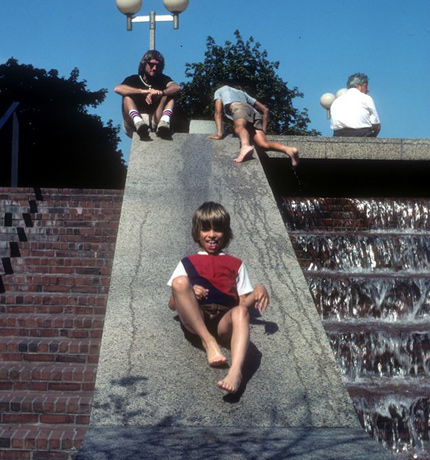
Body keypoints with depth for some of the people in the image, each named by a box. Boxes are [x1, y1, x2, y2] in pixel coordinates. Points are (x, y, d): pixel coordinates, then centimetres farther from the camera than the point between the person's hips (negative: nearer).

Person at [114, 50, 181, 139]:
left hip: (155, 121, 1)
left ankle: (164, 122, -40)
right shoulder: (134, 79, 8)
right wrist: (143, 91, -26)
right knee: (127, 96, -19)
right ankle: (138, 123, -46)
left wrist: (160, 93, -30)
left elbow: (177, 88, -9)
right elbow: (117, 89, -15)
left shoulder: (163, 80, 14)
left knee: (170, 95, -10)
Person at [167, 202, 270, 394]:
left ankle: (236, 371, -61)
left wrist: (259, 291, -3)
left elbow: (244, 303, 19)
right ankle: (209, 342, -31)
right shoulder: (188, 263, 26)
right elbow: (172, 304, 19)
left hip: (224, 321, 0)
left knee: (240, 312, -36)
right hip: (195, 320, 0)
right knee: (180, 281, -27)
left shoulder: (236, 264, 28)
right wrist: (188, 293, -3)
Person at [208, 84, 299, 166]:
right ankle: (289, 150, -41)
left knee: (239, 127, -37)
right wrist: (263, 131, 36)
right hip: (253, 112, 4)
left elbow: (218, 112, 20)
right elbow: (265, 110, 37)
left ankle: (245, 146, -70)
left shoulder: (219, 91, 35)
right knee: (264, 144, -16)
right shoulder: (242, 93, 45)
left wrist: (219, 134, 11)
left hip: (238, 107, -4)